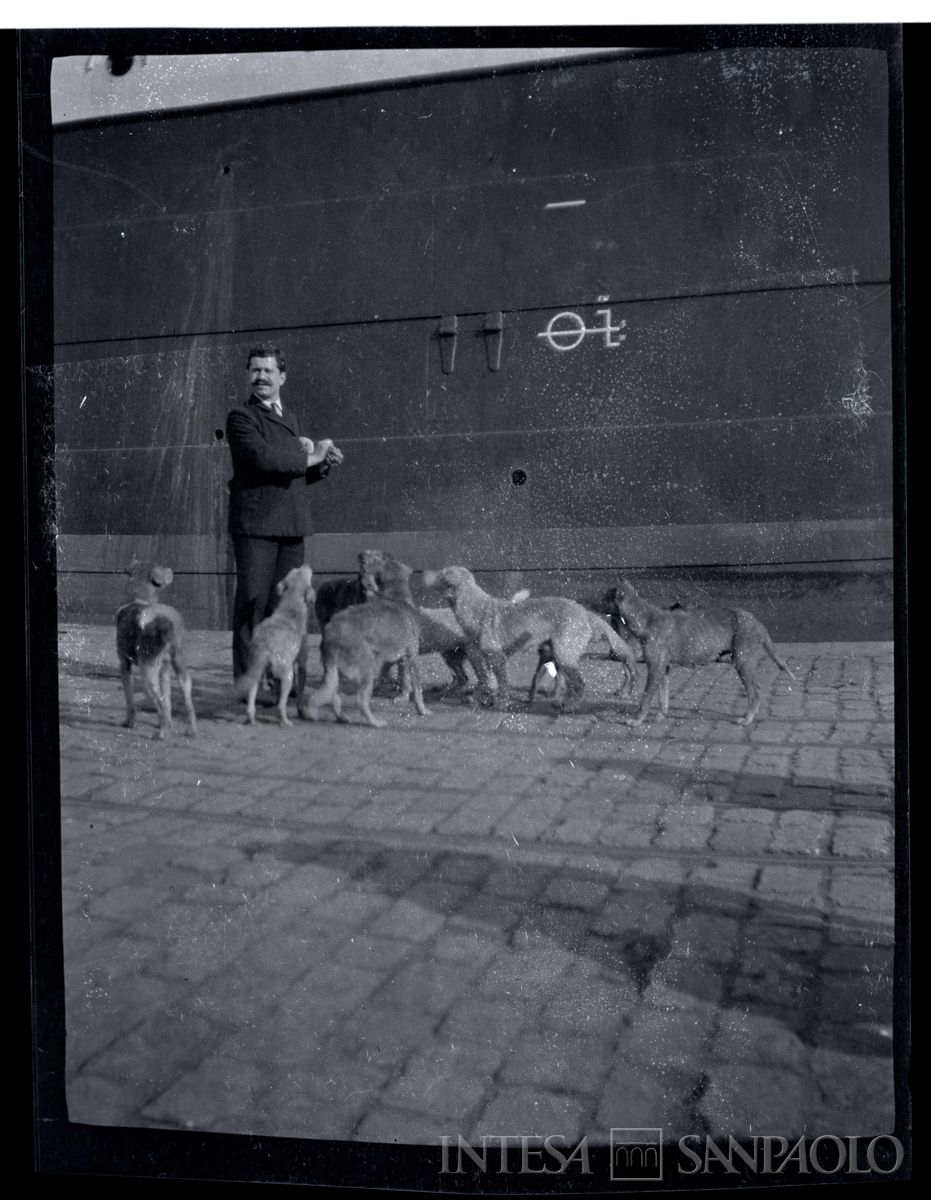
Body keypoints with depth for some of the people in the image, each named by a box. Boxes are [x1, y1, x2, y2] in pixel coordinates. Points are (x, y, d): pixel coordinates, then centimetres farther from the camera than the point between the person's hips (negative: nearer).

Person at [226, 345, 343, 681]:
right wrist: (310, 456, -12)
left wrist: (324, 465, 6)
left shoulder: (288, 420, 22)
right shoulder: (241, 417, -3)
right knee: (252, 605, -6)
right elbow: (262, 457, -19)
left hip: (291, 527, 7)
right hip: (255, 526, -7)